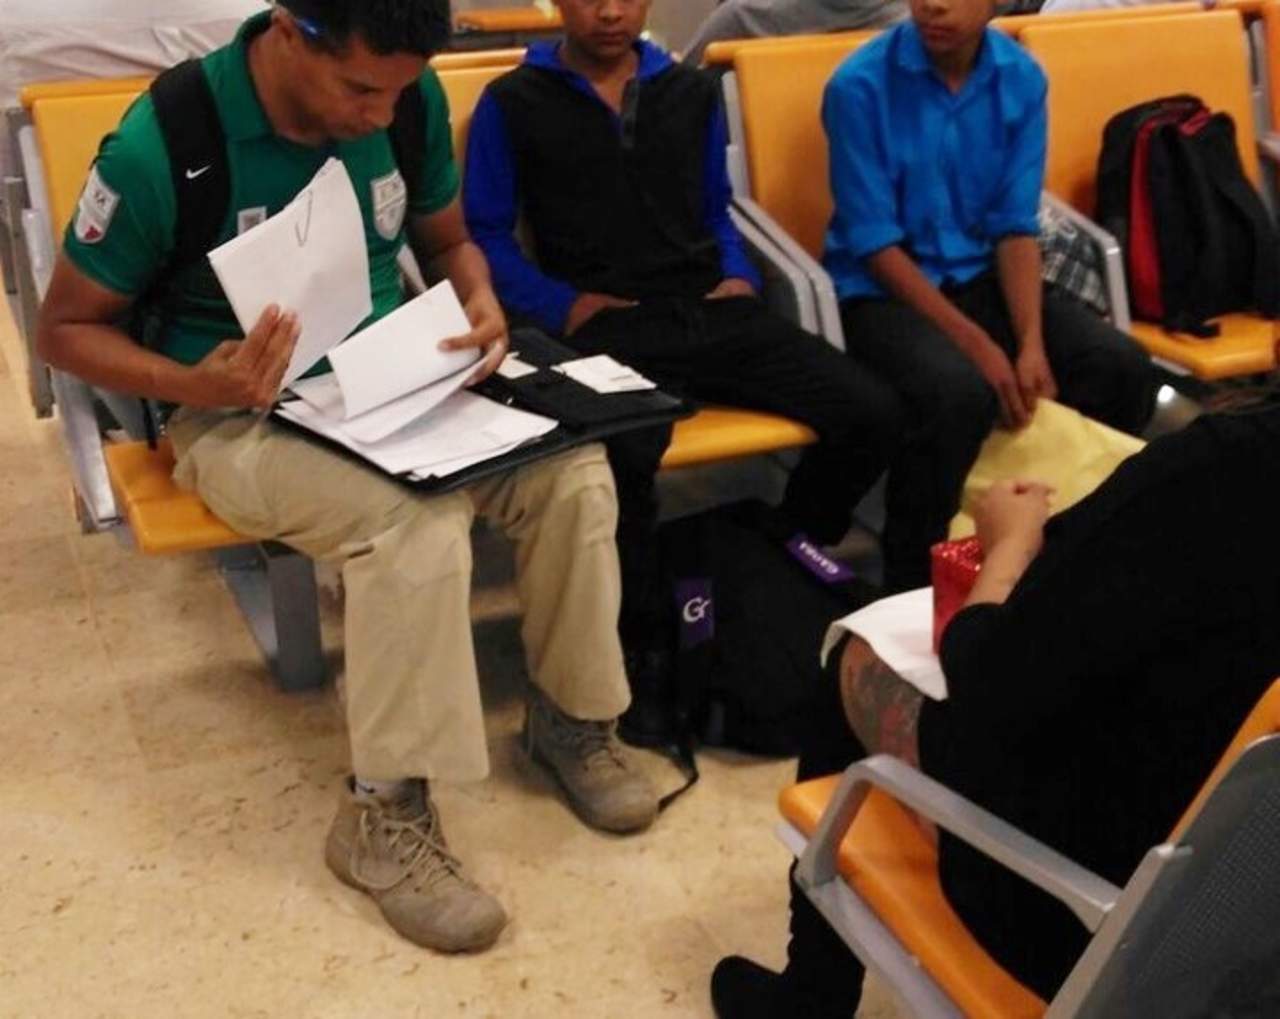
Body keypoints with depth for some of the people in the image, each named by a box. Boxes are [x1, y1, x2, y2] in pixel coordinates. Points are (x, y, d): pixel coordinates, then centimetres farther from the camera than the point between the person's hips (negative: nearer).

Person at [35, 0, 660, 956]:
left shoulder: (412, 102, -5)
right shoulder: (162, 143, -19)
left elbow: (447, 240, 13)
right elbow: (68, 326, -8)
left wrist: (482, 305, -10)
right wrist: (193, 385, -26)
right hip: (241, 416, -5)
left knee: (572, 472, -20)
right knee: (417, 522, -33)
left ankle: (570, 715, 4)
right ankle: (384, 814, -17)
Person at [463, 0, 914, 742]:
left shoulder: (693, 92, 20)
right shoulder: (514, 102, 7)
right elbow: (484, 234, 5)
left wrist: (739, 274, 7)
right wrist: (560, 304, -9)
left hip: (713, 310, 5)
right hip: (610, 326, -4)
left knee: (875, 416, -14)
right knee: (626, 455, -38)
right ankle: (648, 647, -13)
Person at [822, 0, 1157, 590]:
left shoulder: (1022, 79, -2)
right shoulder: (860, 85, -15)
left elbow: (1015, 227, -1)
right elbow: (875, 244, -15)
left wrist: (1032, 343, -16)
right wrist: (976, 344, -21)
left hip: (982, 275, 5)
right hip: (880, 287, -5)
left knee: (1120, 367, -16)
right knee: (960, 391, -34)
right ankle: (917, 577, -13)